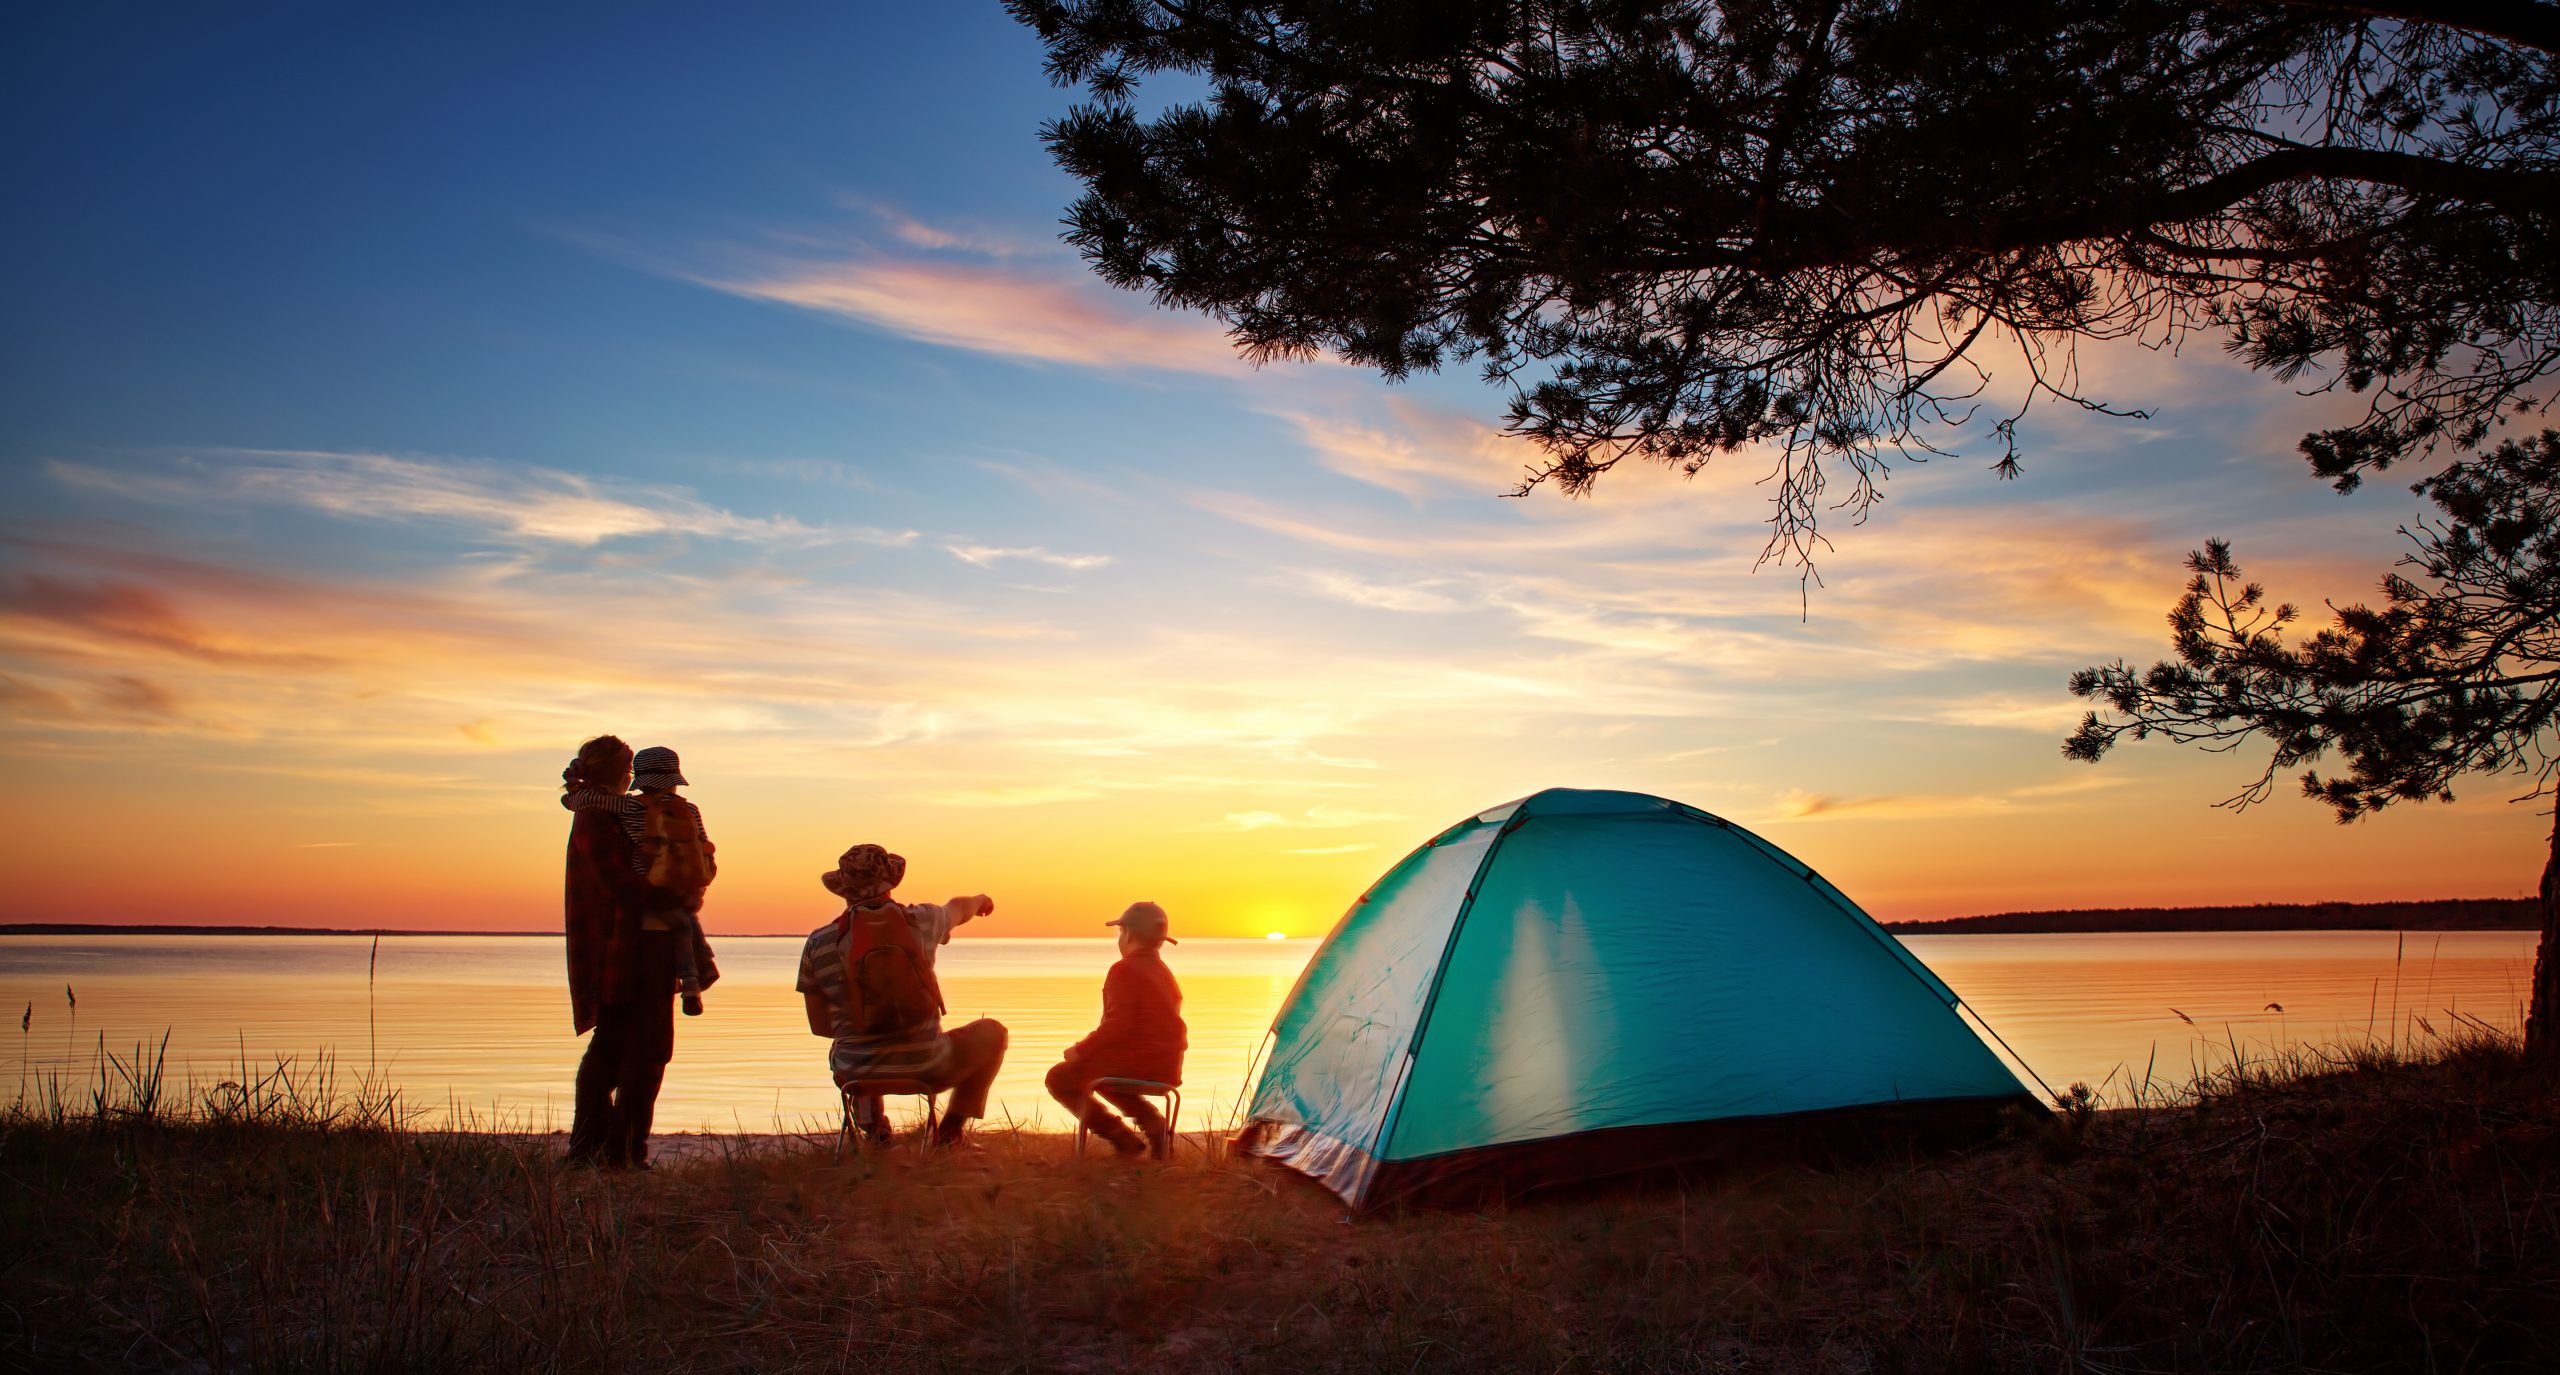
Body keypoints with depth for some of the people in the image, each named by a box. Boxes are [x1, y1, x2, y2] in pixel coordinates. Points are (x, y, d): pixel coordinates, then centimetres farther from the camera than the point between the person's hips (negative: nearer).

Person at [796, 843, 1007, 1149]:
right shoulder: (922, 920, -6)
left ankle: (872, 1127, 28)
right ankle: (951, 1129, 19)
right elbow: (958, 909, 20)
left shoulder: (819, 943, -8)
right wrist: (980, 900, 44)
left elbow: (819, 1025, 3)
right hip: (926, 1068, -2)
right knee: (992, 1032, 25)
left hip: (856, 1074, 3)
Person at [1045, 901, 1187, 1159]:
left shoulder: (1125, 970, -12)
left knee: (1060, 1078, 5)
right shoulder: (1164, 973, 15)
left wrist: (1081, 1050, -10)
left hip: (1136, 1062, -9)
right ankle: (1152, 1122, 15)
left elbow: (1119, 1025, -21)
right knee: (1097, 1070, 34)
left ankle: (1122, 1137, -3)